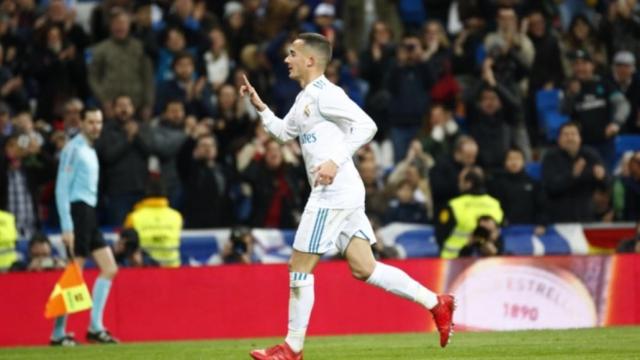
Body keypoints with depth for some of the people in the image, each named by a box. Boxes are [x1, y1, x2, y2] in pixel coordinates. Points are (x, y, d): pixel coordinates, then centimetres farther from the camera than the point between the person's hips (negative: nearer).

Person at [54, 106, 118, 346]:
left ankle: (95, 328, 8)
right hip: (77, 212, -9)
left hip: (90, 216, 9)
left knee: (109, 269, 7)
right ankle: (58, 334, -3)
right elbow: (62, 189, -15)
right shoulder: (73, 149, -10)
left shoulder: (90, 150, 18)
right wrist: (66, 227, -19)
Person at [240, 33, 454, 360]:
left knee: (299, 266, -4)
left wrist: (336, 161, -26)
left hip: (333, 193, -10)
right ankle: (435, 303, 7)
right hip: (332, 194, 10)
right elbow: (284, 132, 34)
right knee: (363, 269, 7)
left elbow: (366, 125, -20)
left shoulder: (324, 94, -11)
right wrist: (259, 106, 21)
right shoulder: (305, 98, 19)